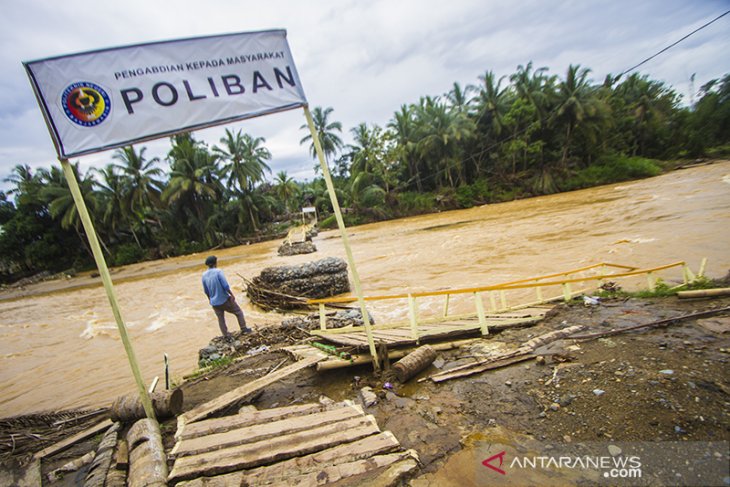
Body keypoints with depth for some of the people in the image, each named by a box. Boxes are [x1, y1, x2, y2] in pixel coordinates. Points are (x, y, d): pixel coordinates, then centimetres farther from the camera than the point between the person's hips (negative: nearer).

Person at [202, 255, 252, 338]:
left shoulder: (204, 275, -2)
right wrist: (232, 295, -10)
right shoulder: (218, 272, -18)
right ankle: (244, 328, 18)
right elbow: (225, 285, -22)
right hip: (225, 299, -5)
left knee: (220, 318, 18)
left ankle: (226, 335, 26)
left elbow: (206, 291, 8)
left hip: (214, 302, 5)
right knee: (238, 312, 13)